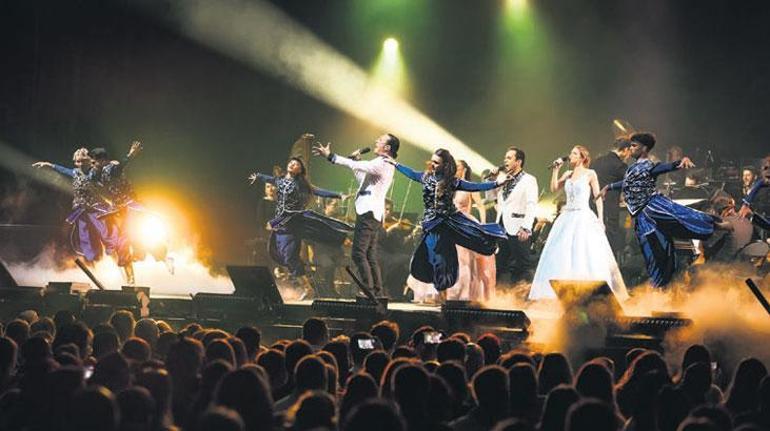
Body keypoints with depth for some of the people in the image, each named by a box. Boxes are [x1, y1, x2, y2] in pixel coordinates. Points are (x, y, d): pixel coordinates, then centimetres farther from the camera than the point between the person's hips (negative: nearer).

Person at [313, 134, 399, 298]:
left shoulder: (382, 164, -11)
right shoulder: (384, 165, 22)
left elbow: (356, 166, -19)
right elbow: (363, 179, 31)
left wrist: (330, 156, -17)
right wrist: (355, 159, 26)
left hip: (368, 212, -10)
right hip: (371, 213, 10)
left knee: (358, 253, -13)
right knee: (371, 256, 9)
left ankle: (369, 291, -16)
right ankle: (377, 292, 8)